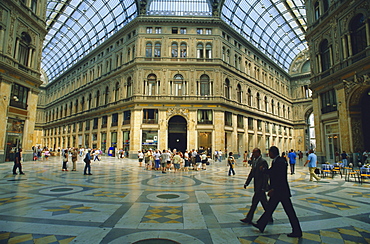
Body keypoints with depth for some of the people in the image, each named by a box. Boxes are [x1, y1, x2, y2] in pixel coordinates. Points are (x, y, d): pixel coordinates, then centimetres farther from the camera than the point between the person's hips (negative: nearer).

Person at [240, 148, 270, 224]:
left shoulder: (263, 161, -16)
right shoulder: (254, 161, 11)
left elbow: (266, 175, -19)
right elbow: (251, 173, 15)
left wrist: (263, 187, -20)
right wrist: (246, 183, 9)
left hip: (261, 186, -9)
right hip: (257, 186, 9)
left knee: (254, 201, -3)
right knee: (264, 202, 16)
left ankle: (248, 219, 7)